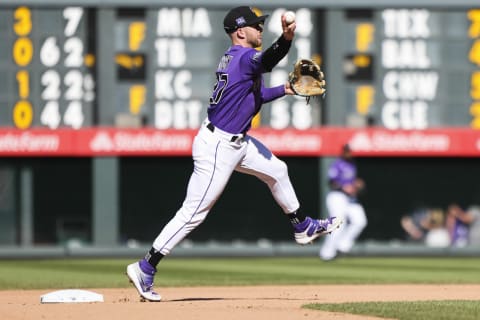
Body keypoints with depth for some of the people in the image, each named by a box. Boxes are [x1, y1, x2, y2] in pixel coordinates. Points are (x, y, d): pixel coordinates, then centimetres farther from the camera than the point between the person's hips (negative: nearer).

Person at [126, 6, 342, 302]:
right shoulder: (244, 56, -19)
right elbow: (266, 61, -43)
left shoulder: (233, 57, 11)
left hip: (237, 142, 10)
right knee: (193, 213, -7)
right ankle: (145, 268, -4)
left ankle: (302, 227, 42)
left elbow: (252, 96, 24)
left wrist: (284, 90, 17)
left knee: (276, 170, 23)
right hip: (217, 147, -10)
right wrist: (286, 39, -61)